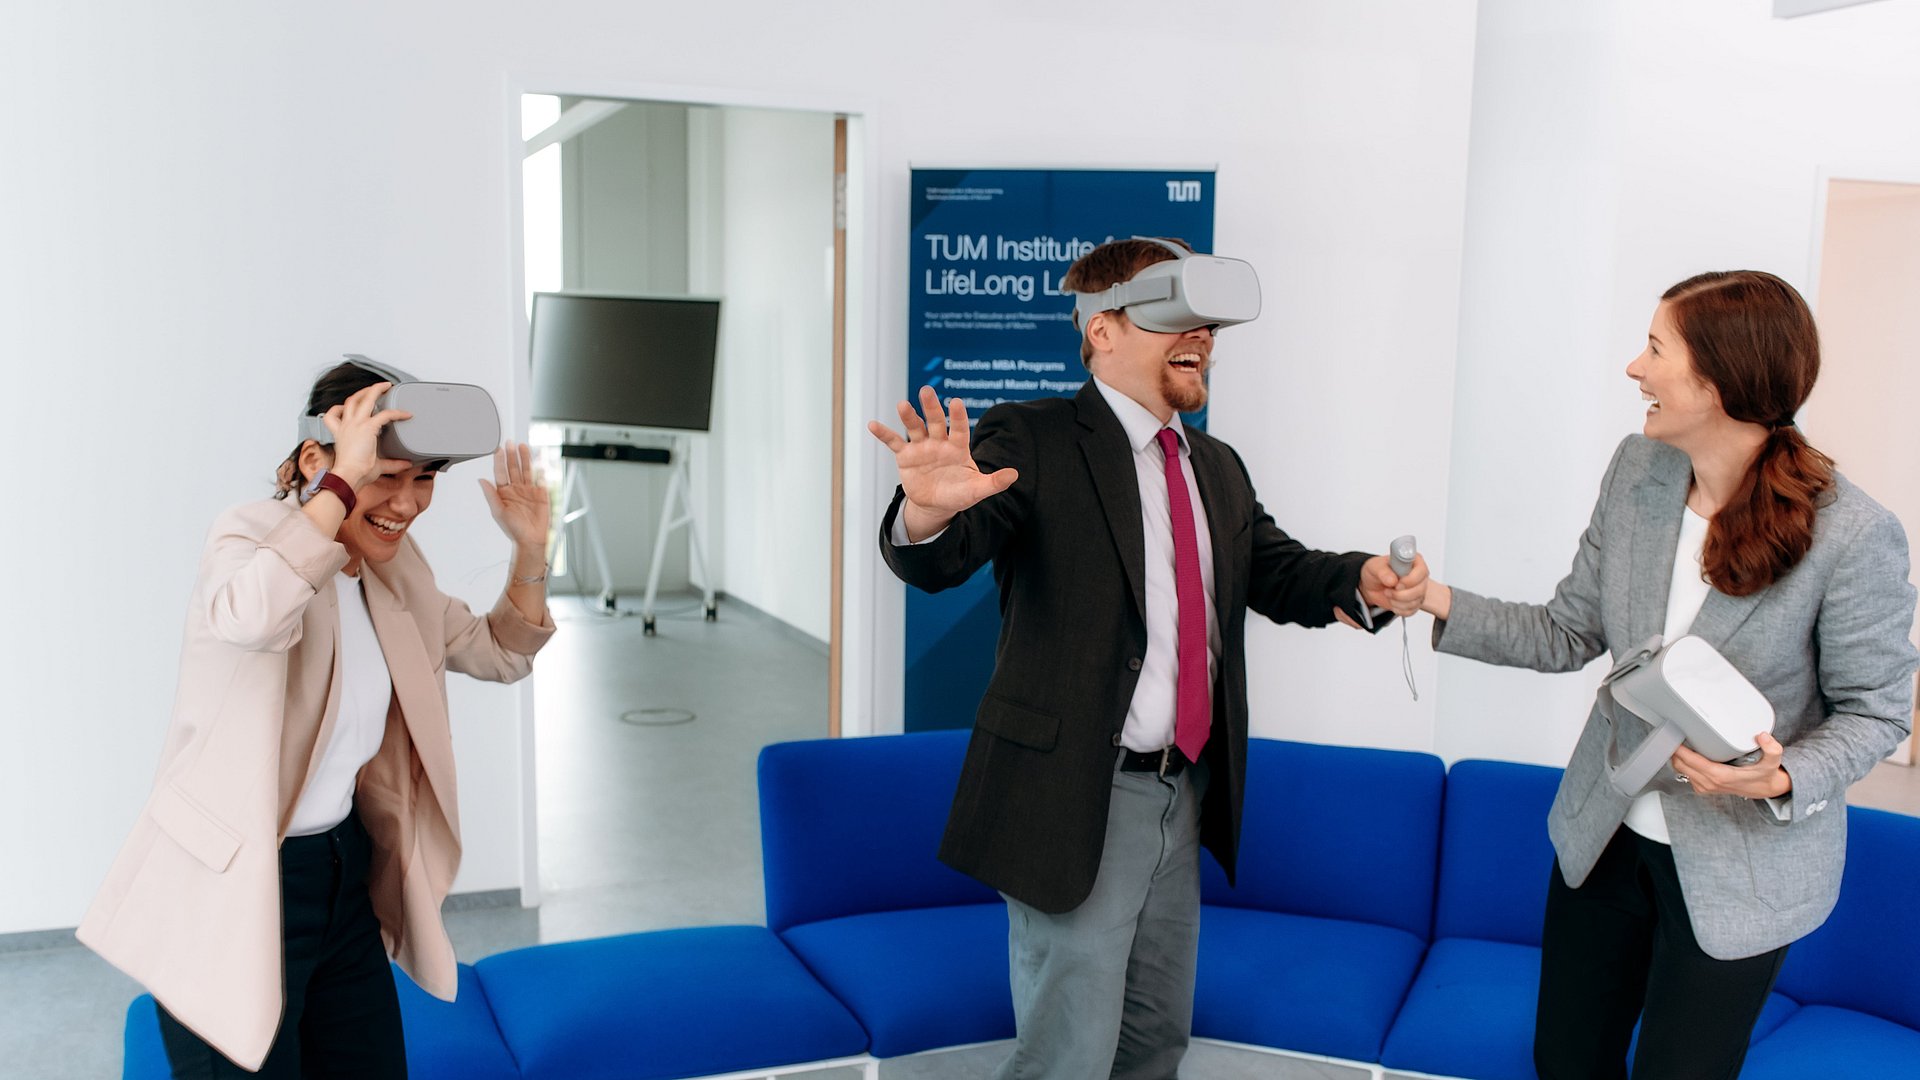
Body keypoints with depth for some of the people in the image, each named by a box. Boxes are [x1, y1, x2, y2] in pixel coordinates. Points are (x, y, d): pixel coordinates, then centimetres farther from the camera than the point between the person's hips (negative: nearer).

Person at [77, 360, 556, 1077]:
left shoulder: (395, 570, 5)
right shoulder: (251, 534, -16)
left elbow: (501, 654, 15)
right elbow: (252, 615, -41)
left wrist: (530, 548, -1)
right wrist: (343, 482, -35)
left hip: (344, 869, 7)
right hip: (233, 889, -7)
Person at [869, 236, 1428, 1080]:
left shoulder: (1216, 468, 12)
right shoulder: (1032, 441, -13)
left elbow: (1278, 571, 12)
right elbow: (940, 561, -24)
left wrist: (1361, 581, -10)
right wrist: (931, 513, -49)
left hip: (1183, 796, 8)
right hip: (1077, 802, -7)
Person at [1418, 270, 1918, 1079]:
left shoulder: (1853, 536, -22)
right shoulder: (1636, 471, -6)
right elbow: (1569, 634, 0)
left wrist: (1785, 780, -29)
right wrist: (1444, 605, -12)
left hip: (1740, 870, -5)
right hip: (1605, 832, 5)